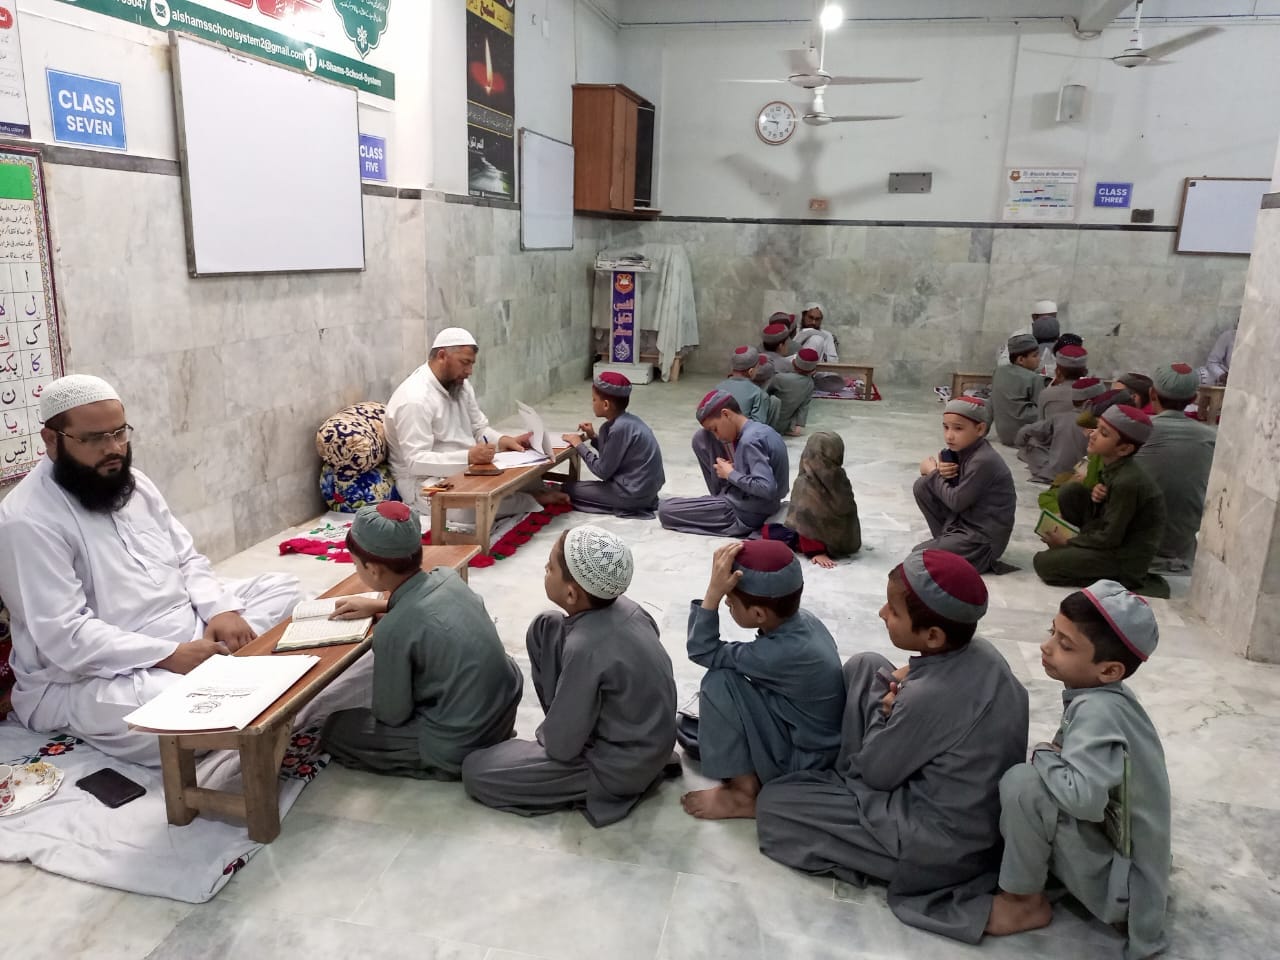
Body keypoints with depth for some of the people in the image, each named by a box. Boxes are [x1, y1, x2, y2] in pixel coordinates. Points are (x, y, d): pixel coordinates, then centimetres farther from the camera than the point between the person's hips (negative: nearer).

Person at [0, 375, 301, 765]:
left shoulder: (134, 483, 8)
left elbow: (187, 560, 12)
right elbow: (65, 637, -24)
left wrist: (221, 610, -9)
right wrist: (169, 656, -29)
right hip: (91, 676, -8)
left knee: (283, 590, 2)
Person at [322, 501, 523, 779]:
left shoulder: (393, 630, -25)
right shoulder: (447, 576, -5)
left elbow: (391, 715, -10)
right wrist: (379, 605, 20)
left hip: (462, 747, -7)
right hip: (506, 710, 7)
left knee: (335, 730, 9)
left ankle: (444, 764, 5)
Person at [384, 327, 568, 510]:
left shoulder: (460, 384, 6)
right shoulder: (415, 399, -23)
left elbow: (479, 429, 13)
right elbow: (416, 461, -28)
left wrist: (503, 441, -10)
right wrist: (468, 457, -39)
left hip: (463, 470, 9)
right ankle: (534, 499, -8)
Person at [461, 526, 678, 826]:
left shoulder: (585, 648, -33)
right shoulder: (623, 607, -9)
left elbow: (561, 745, -21)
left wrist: (545, 734, 2)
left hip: (622, 764, -8)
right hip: (643, 734, 8)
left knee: (475, 772, -3)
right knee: (543, 630, 8)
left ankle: (594, 784, 2)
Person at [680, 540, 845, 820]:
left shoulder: (782, 653, -33)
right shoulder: (802, 620, -8)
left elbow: (702, 651, -25)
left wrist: (713, 591, -33)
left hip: (804, 762, -8)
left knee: (720, 683, -23)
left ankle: (744, 793, -9)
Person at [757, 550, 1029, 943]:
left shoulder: (926, 698, -34)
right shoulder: (980, 650, -11)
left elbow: (875, 773, -17)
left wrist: (886, 705, -3)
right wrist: (902, 687, -7)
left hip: (943, 841, -8)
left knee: (773, 802, -4)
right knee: (863, 666, 10)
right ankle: (844, 781, 22)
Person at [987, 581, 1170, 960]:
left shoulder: (1097, 712, -27)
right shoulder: (1103, 697, -1)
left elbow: (1082, 796, -38)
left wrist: (1043, 756, -21)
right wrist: (1052, 758, -2)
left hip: (1115, 882, -9)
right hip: (1124, 855, 9)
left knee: (1022, 784, -24)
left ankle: (1026, 901, -5)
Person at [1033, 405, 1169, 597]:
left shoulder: (1127, 482, -28)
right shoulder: (1113, 466, -3)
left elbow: (1110, 538, -22)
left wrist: (1066, 542, -10)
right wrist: (1096, 492, -9)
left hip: (1126, 559, -9)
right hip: (1110, 536, 9)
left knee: (1044, 562, -16)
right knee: (1069, 491, 0)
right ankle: (1073, 550, 9)